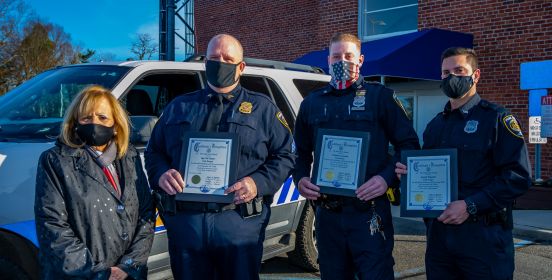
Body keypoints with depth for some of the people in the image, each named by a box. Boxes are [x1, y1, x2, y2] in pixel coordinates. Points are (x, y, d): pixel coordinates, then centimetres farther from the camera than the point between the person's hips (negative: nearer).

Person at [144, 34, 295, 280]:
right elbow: (153, 152, 19)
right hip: (184, 221, 2)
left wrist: (258, 183, -11)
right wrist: (161, 174, -4)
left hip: (239, 222, -2)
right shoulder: (179, 107, 17)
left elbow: (285, 156, 6)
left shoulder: (262, 107, 10)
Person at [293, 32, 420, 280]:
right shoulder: (312, 103, 13)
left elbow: (409, 145, 0)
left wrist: (387, 178, -15)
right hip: (327, 214, 4)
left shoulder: (380, 97, 1)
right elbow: (301, 153, 20)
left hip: (369, 212, -4)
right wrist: (300, 179, 0)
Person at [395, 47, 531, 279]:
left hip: (483, 234, -6)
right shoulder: (436, 125, 15)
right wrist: (411, 173, 0)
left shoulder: (496, 118, -5)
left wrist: (471, 205, -19)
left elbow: (518, 176, -14)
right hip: (439, 232, 6)